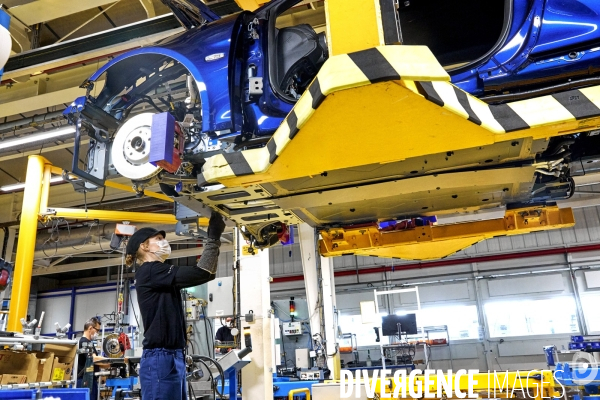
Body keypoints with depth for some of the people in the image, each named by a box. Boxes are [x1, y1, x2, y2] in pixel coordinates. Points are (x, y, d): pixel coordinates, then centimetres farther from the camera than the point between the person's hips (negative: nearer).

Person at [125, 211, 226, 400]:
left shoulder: (162, 275, 19)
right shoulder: (149, 271, -7)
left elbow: (207, 273, 18)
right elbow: (201, 273, -16)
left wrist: (214, 239, 11)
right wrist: (213, 237, -8)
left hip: (174, 357, 9)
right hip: (159, 359, -9)